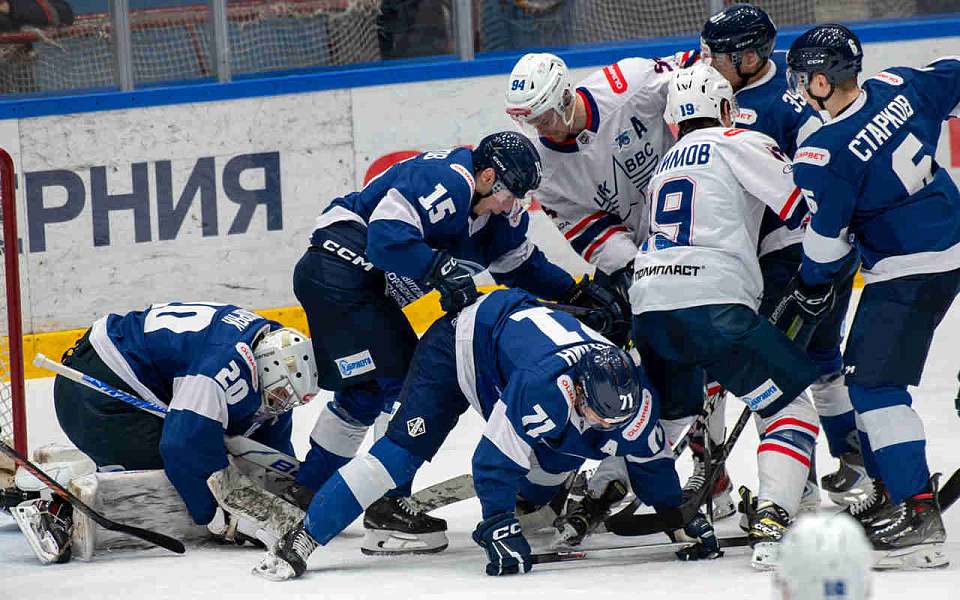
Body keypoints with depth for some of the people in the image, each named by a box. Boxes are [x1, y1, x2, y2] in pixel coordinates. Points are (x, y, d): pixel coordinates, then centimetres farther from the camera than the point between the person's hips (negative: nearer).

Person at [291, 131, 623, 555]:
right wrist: (440, 269, -35)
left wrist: (575, 293, 10)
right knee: (403, 381, -11)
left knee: (364, 394, 19)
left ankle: (308, 494, 29)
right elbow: (386, 235, -30)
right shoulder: (446, 182, -20)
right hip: (339, 270, -11)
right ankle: (387, 508, -11)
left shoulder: (496, 210, 11)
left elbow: (520, 263, 20)